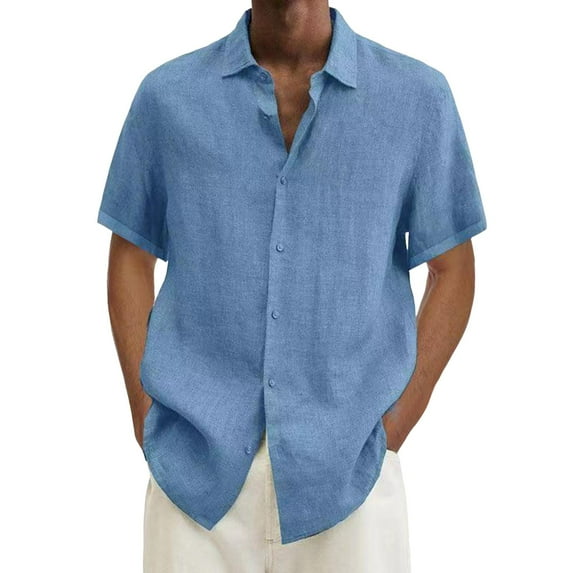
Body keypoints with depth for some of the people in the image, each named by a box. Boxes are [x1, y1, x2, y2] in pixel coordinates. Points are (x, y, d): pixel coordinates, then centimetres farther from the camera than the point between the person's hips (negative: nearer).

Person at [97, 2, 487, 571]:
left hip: (347, 467, 0)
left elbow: (452, 270, 4)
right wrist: (147, 423, 1)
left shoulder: (418, 96, -1)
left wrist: (391, 431, -2)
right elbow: (130, 259, 8)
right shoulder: (167, 94, 2)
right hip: (196, 464, 1)